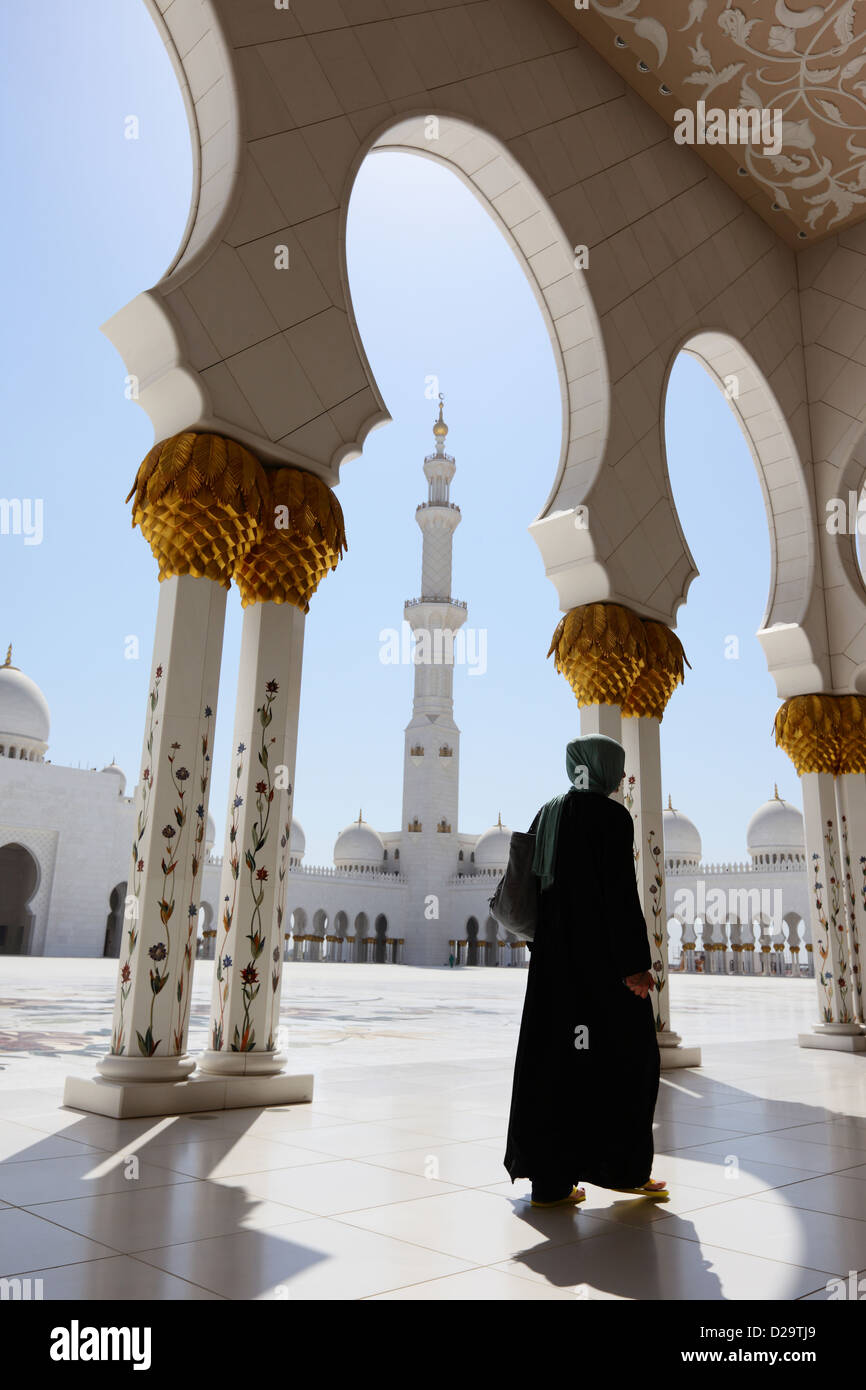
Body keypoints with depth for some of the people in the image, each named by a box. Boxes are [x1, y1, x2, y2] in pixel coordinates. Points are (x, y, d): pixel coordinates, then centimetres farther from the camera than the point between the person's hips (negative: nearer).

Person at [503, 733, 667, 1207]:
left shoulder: (547, 814, 12)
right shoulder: (611, 816, -11)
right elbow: (621, 892, -17)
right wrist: (636, 964, -16)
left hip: (554, 952, 8)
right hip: (600, 954, -8)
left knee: (556, 1057, 9)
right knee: (626, 1053, 7)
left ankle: (549, 1178, 13)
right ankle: (620, 1167, 16)